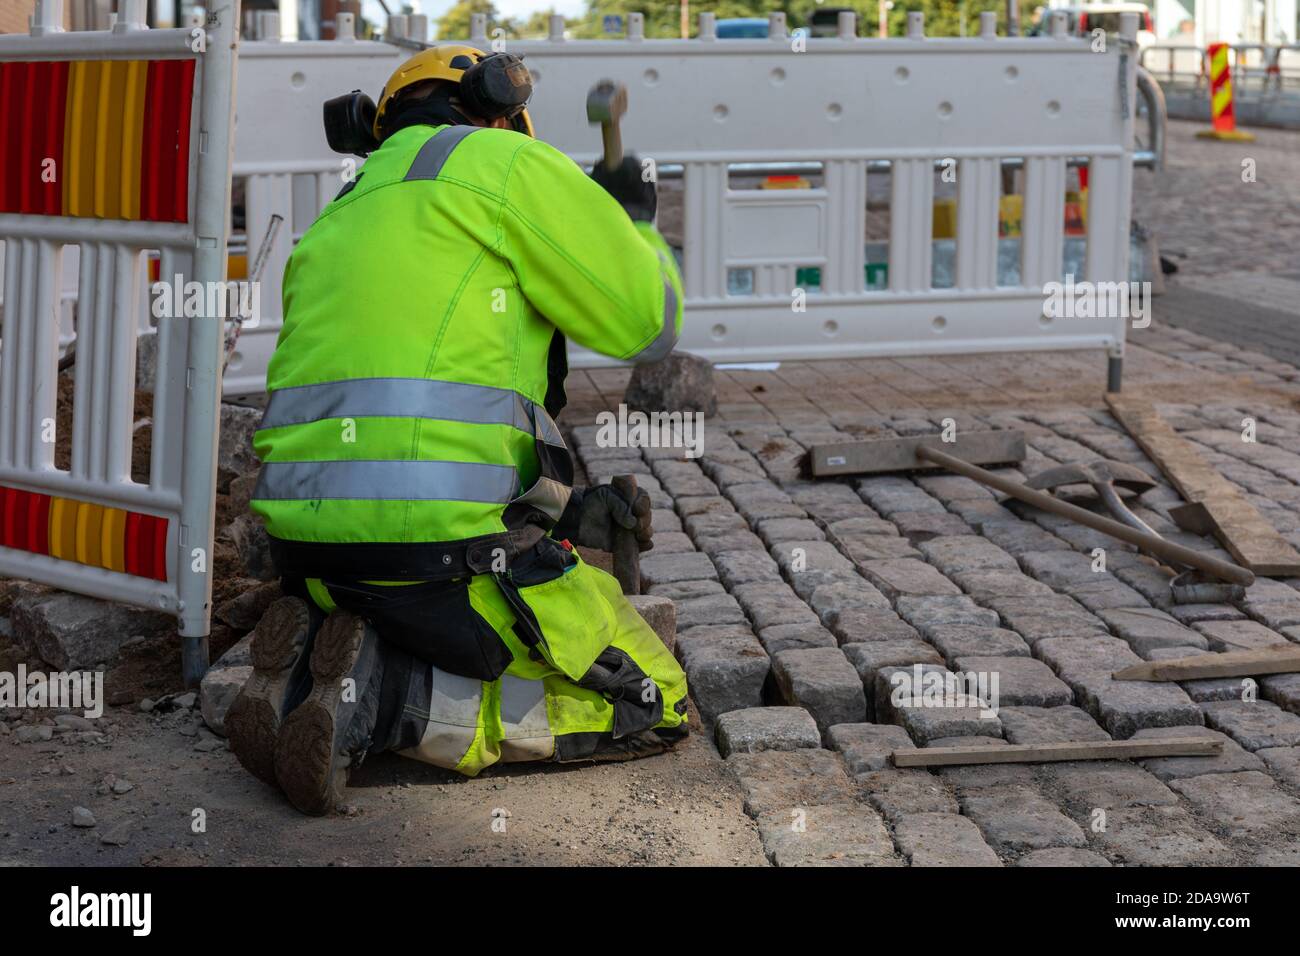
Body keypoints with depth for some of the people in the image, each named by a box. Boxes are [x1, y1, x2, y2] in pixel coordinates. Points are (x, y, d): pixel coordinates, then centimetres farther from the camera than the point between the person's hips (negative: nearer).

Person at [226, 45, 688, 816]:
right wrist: (638, 224, 26)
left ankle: (309, 677, 2)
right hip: (441, 544, -8)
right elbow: (650, 324, 5)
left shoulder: (342, 225, 28)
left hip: (311, 541, 8)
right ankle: (388, 698, -11)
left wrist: (559, 511, 22)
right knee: (653, 708, 7)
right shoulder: (505, 163, 5)